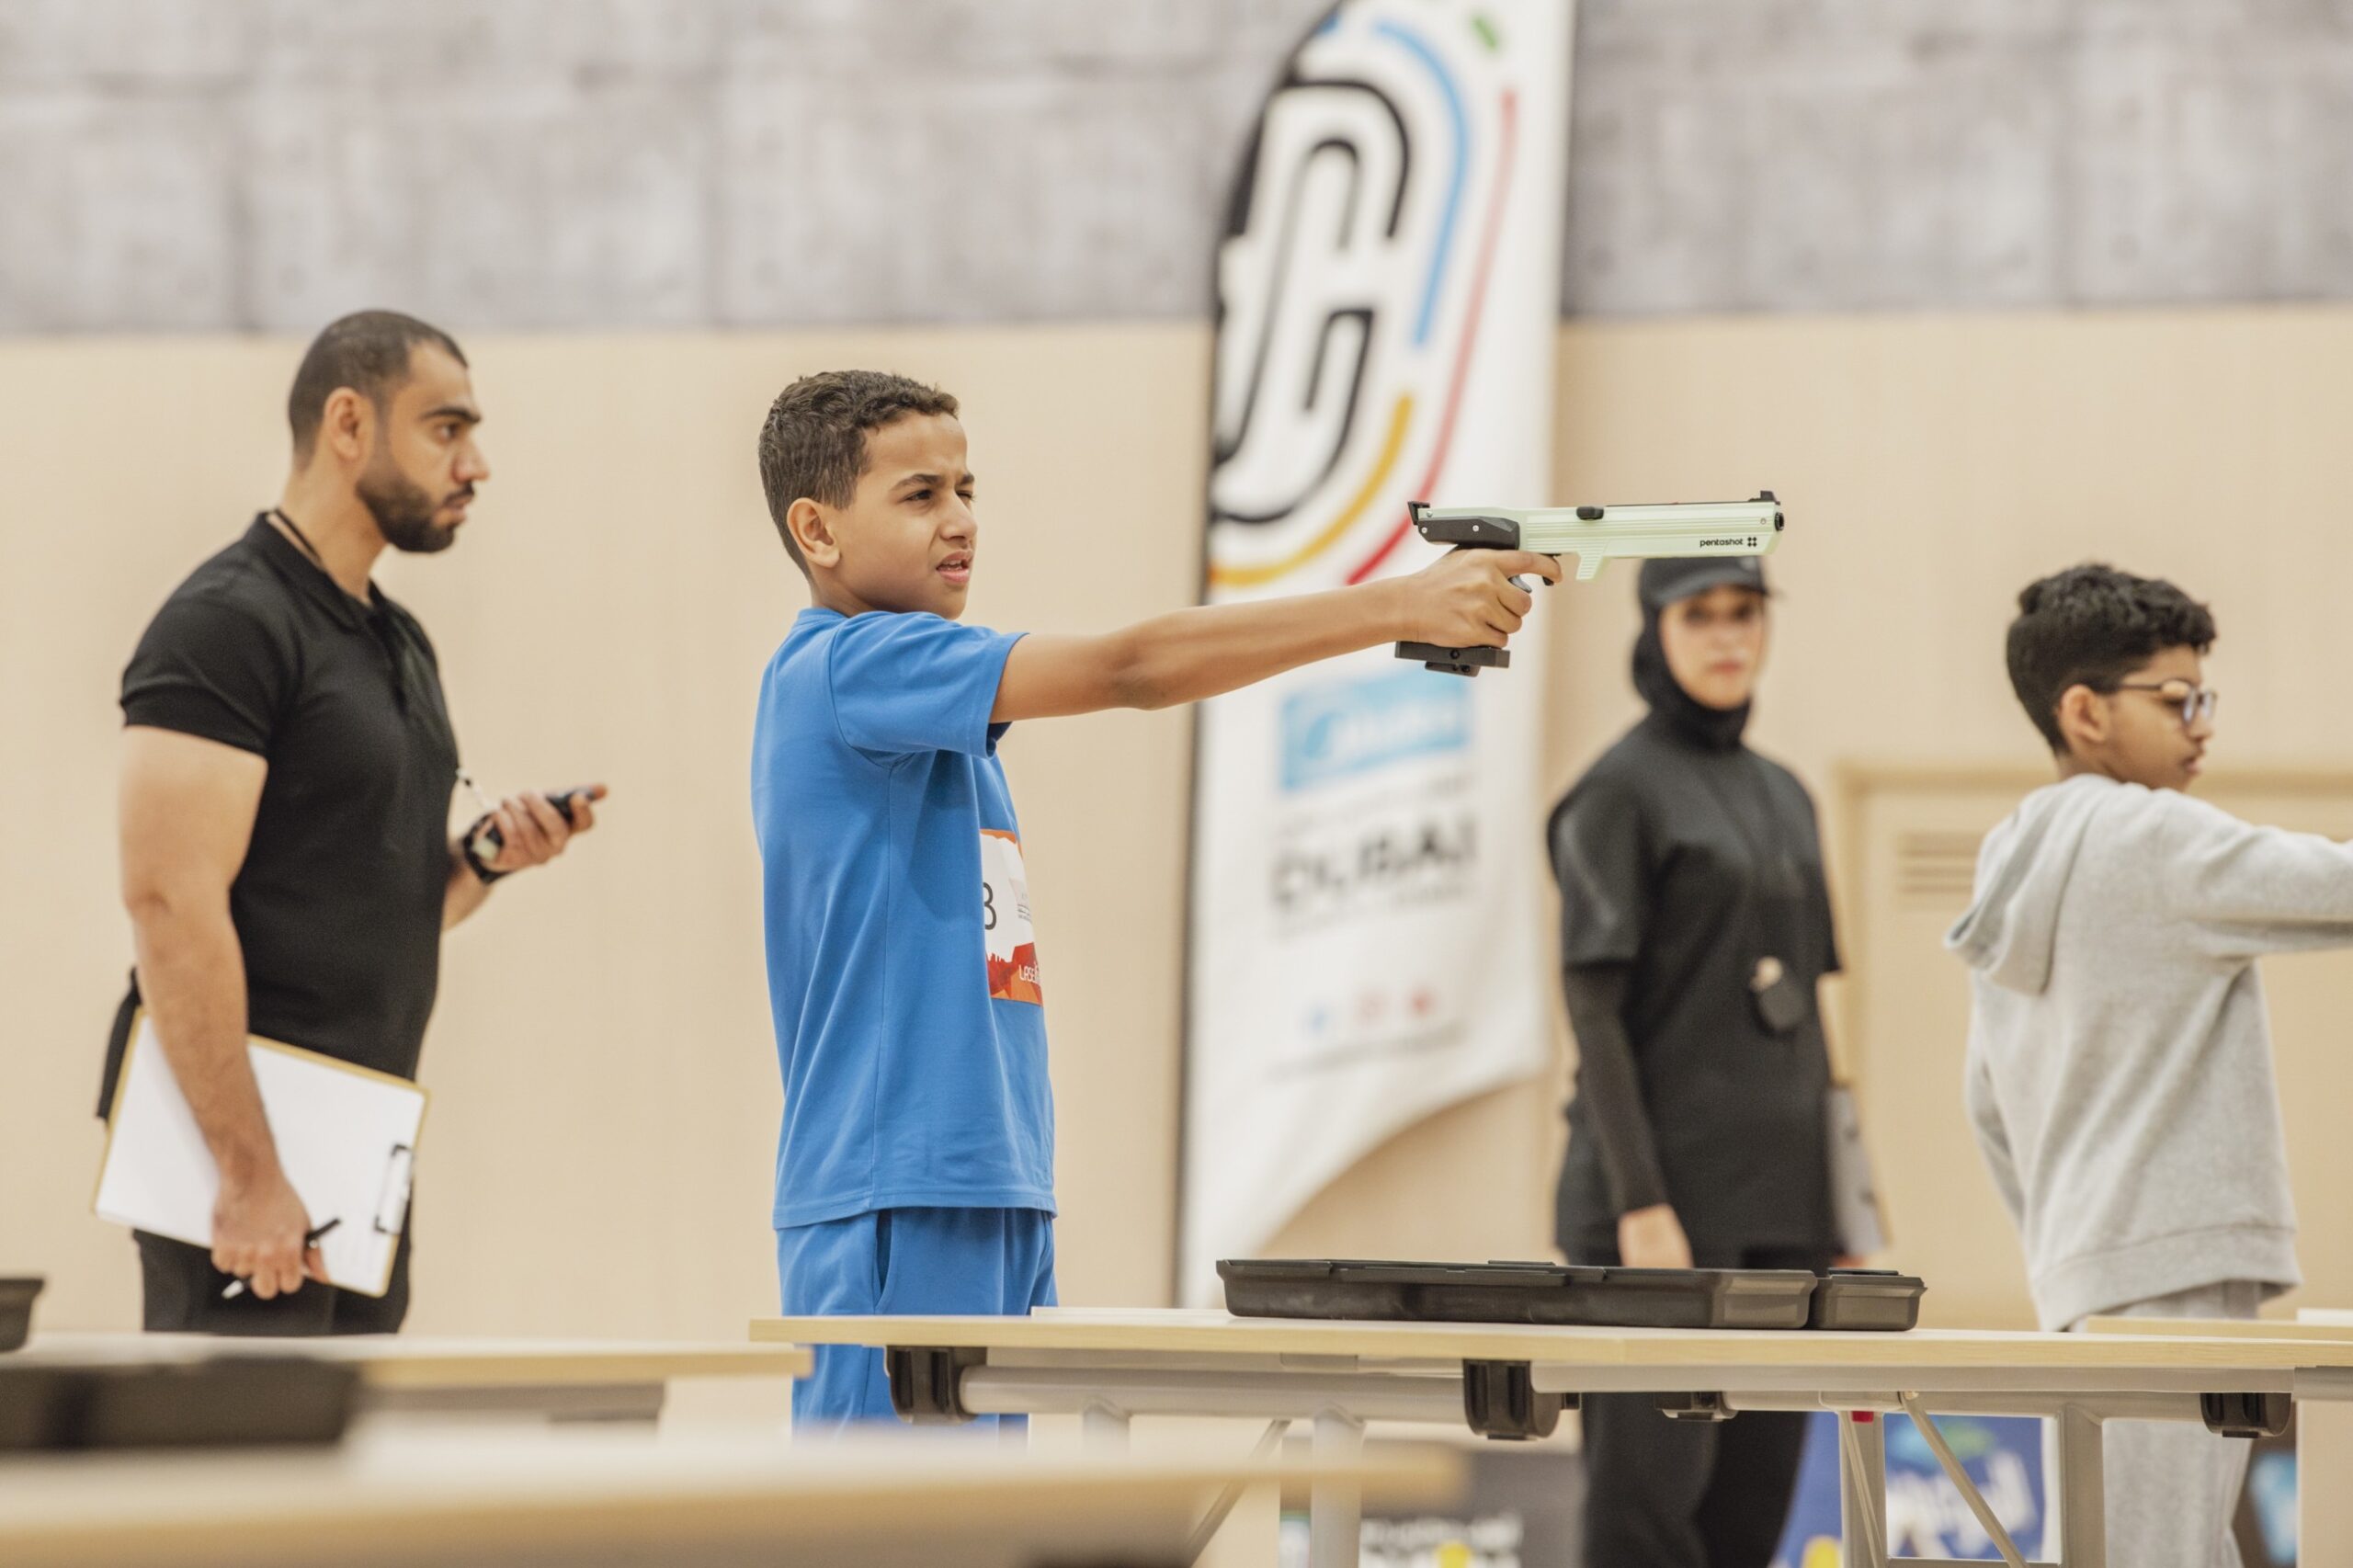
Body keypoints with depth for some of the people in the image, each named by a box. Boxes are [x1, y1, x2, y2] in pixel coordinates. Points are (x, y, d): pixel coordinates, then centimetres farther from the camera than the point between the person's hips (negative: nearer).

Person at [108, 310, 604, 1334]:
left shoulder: (397, 643, 18)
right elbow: (170, 900, -19)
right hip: (241, 1135, -9)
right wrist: (248, 1172, -24)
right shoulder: (227, 624, -11)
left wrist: (487, 862, 3)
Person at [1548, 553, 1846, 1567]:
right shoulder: (1619, 790, -5)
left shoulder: (1782, 797, 16)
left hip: (1779, 1199, 7)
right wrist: (1641, 1205, -18)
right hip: (1668, 1186, -7)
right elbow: (1593, 1005, -10)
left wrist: (1837, 1204, 14)